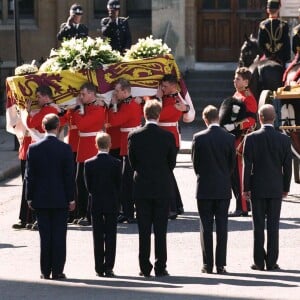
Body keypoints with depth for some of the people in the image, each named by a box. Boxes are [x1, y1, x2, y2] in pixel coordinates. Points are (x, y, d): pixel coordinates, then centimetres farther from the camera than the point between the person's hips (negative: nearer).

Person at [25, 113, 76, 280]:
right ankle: (57, 271, 3)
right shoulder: (65, 149, -8)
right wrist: (71, 198, 0)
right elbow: (69, 176, -6)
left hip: (40, 199, 2)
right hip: (60, 199, -2)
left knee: (45, 235, 7)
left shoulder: (33, 148, -4)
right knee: (59, 235, 3)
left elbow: (29, 175, 0)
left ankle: (45, 271, 8)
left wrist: (30, 197, 7)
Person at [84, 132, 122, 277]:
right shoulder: (116, 163, -8)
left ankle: (99, 268, 7)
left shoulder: (88, 164, -5)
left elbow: (88, 186, 1)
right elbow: (119, 185, -2)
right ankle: (108, 267, -1)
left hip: (95, 204, 1)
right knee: (110, 236, 3)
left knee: (98, 237, 7)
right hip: (112, 204, -1)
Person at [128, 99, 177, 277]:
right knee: (160, 230, 3)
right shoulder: (168, 136, -7)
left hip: (142, 188, 1)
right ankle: (160, 268, 1)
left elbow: (132, 162, 3)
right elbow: (172, 163, 2)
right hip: (162, 188, -1)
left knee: (144, 231, 5)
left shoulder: (134, 136, -5)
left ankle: (145, 268, 5)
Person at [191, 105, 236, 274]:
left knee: (206, 227, 4)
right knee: (222, 227, 4)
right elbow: (232, 163, 3)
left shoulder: (199, 138, -8)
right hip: (224, 189, 1)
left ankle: (208, 265, 3)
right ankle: (221, 265, 2)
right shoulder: (230, 138, -4)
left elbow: (195, 163, 0)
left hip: (204, 188, -1)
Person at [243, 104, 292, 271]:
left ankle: (259, 262, 5)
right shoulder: (284, 139, -4)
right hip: (276, 188, 1)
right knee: (273, 225, 4)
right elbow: (287, 166, 0)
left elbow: (247, 165, -8)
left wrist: (246, 188, -1)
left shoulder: (252, 138, -8)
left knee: (258, 226, 4)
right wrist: (286, 188, 10)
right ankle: (272, 262, 3)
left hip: (257, 188, -1)